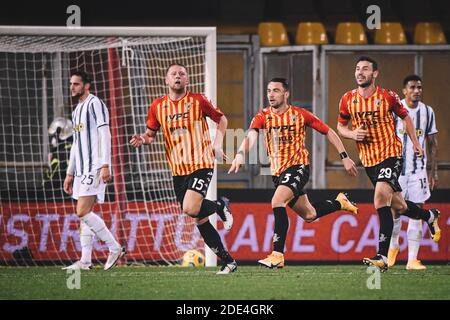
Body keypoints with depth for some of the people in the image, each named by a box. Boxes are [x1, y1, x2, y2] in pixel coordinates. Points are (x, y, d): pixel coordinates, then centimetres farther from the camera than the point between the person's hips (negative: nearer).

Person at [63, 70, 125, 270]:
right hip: (81, 169, 10)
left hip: (95, 168, -10)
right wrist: (70, 173, 23)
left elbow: (104, 134, -15)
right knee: (84, 215, 5)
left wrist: (105, 165, -22)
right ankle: (85, 261, 5)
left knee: (83, 212, -16)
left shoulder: (95, 104, -7)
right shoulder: (77, 110, 22)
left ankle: (115, 248, -9)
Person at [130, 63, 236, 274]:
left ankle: (220, 206, 9)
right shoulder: (158, 106, 5)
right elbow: (151, 133, 16)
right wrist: (143, 139, -7)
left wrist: (217, 145, -3)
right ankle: (227, 261, 15)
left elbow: (221, 119, 9)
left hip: (201, 164, -4)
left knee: (190, 209, -24)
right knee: (200, 220, 5)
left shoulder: (198, 101, -4)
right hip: (178, 170, 4)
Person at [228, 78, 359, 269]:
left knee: (277, 202, -28)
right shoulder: (263, 117, -2)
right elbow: (250, 136, -21)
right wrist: (240, 155, -42)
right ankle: (340, 203, 47)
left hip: (298, 167, -5)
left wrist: (345, 157, -1)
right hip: (277, 172, 5)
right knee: (309, 215, 17)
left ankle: (278, 255, -26)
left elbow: (329, 132, 2)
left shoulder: (300, 115, -7)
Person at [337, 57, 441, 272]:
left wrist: (415, 141, 8)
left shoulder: (388, 97, -7)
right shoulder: (348, 100, 0)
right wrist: (353, 134, -9)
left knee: (381, 197, -25)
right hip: (368, 159, 4)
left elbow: (405, 117, 10)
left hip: (390, 154, -4)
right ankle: (429, 216, 48)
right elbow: (340, 127, 12)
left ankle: (382, 256, -27)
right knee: (398, 206, 13)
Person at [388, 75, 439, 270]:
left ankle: (412, 259, -2)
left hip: (419, 169, 2)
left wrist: (434, 170, 8)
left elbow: (432, 142, 12)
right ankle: (393, 246, 30)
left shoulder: (427, 112, 7)